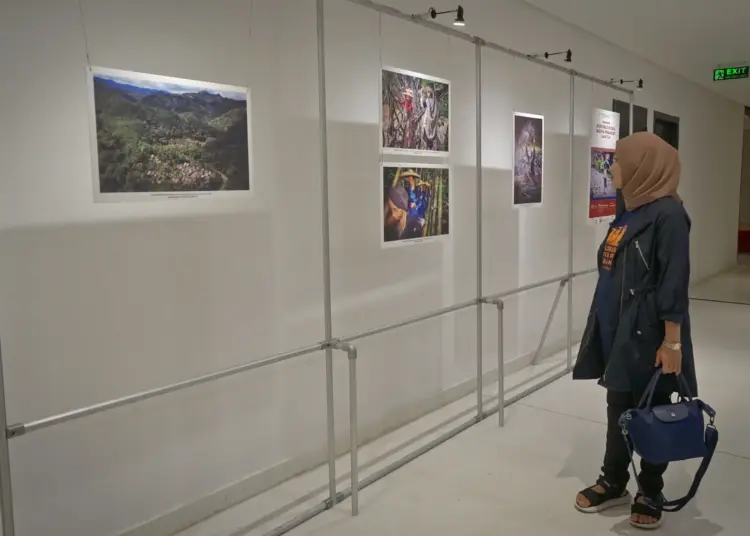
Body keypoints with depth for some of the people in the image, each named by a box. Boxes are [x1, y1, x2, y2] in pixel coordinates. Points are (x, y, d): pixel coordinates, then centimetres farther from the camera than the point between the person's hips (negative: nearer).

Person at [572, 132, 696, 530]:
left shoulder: (667, 213, -16)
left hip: (648, 336, -8)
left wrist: (672, 341, -19)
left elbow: (674, 282, -19)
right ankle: (613, 483, 32)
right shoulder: (632, 211, 10)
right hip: (618, 331, 8)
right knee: (618, 409, 17)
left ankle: (650, 493, 27)